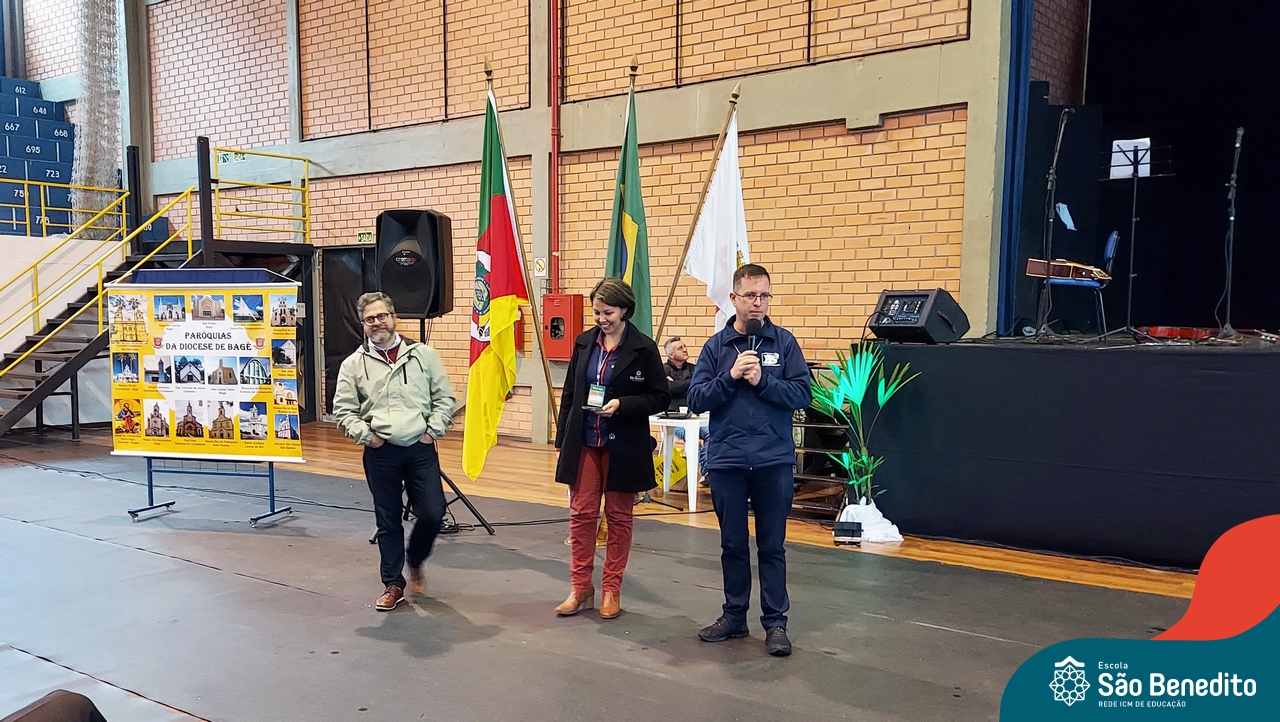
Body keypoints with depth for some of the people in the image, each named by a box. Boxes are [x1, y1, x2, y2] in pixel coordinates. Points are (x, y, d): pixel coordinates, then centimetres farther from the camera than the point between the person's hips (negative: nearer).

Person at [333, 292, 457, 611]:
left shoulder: (423, 354, 4)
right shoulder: (354, 364, 4)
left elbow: (445, 398, 6)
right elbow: (343, 410, 6)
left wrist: (433, 430, -4)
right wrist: (365, 434, -6)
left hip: (421, 449, 0)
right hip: (380, 453, 0)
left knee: (432, 514, -2)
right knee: (388, 522, 7)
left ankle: (415, 560, 28)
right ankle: (393, 585, 22)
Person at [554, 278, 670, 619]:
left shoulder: (644, 348, -7)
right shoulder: (584, 342, 6)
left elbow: (660, 397, -6)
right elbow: (569, 393, 11)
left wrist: (622, 405, -20)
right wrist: (562, 437, 8)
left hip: (623, 446, -3)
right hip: (584, 442, 3)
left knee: (618, 517, 7)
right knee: (581, 514, 4)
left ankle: (611, 589, 19)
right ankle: (581, 588, 15)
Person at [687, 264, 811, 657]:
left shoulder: (784, 342, 1)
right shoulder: (716, 346, 3)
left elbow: (803, 394, -5)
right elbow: (696, 399, -2)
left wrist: (762, 381, -15)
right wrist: (730, 377, -15)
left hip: (774, 461, -1)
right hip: (726, 460, 1)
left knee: (772, 546, 7)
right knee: (733, 545, 13)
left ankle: (775, 623, 18)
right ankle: (734, 616, 27)